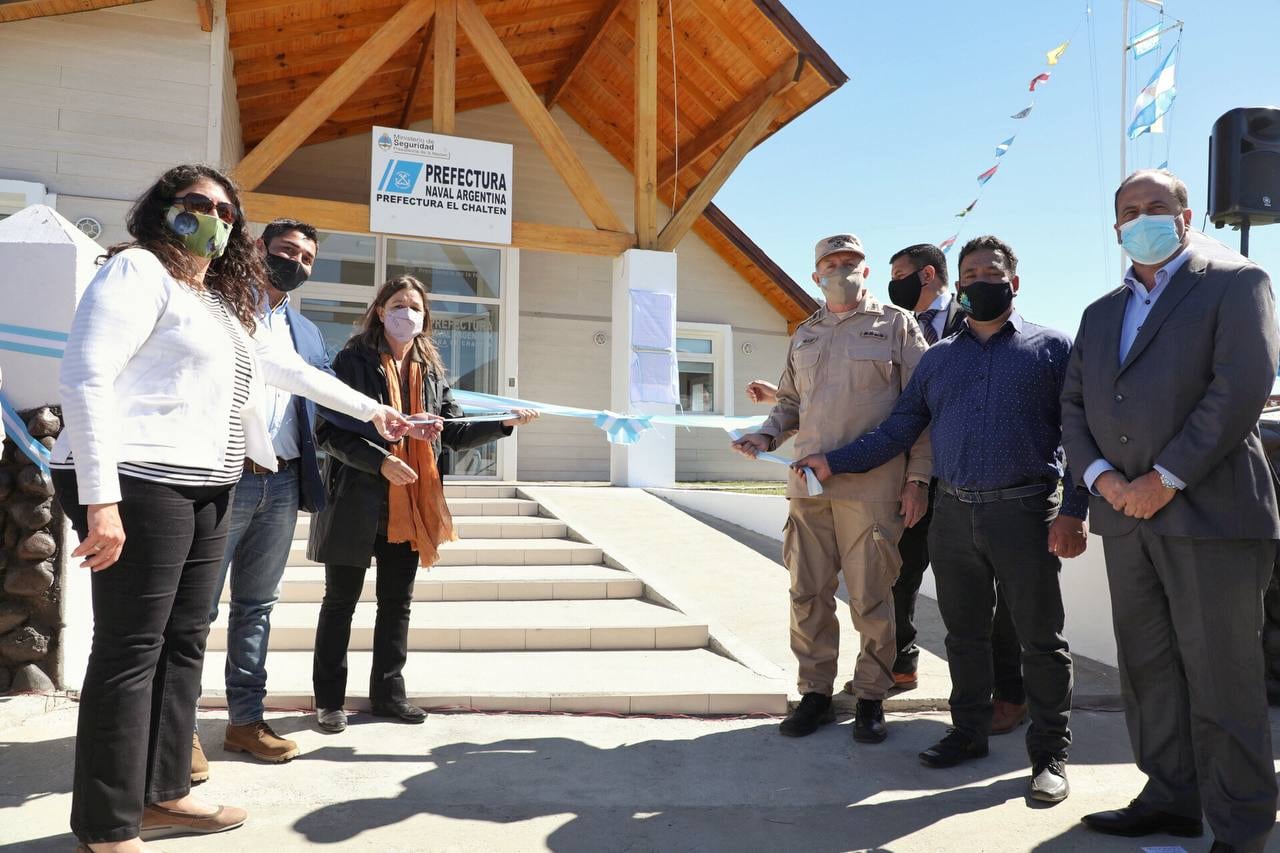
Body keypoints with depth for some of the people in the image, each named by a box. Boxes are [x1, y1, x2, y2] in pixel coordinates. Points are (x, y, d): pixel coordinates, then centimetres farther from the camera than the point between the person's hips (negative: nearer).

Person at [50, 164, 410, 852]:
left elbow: (285, 368, 32)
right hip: (140, 485, -9)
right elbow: (86, 377, -13)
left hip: (204, 491, 9)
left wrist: (371, 410, 34)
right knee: (130, 648, -4)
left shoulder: (223, 302, 22)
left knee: (183, 642, 12)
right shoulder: (138, 270, -4)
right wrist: (101, 498, -21)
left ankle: (161, 794, 24)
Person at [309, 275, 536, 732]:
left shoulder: (432, 370, 11)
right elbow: (329, 431, -12)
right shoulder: (353, 361, -6)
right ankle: (329, 699, 21)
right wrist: (380, 461, -23)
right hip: (357, 502, -5)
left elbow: (455, 432, 11)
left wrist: (505, 423, -2)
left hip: (409, 506, 5)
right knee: (340, 600, 7)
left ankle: (388, 691, 27)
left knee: (397, 601, 13)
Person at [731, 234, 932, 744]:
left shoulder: (896, 325, 5)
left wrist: (918, 478, -7)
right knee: (808, 594, 7)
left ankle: (871, 698, 17)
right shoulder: (805, 334, 19)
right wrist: (767, 435, 2)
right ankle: (815, 693, 20)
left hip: (871, 485, -4)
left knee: (870, 597, 2)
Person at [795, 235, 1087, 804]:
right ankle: (969, 732, 28)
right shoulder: (937, 359, 15)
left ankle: (1050, 752, 19)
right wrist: (833, 462, 2)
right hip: (953, 513, 4)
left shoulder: (1051, 347, 4)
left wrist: (1073, 512, -12)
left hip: (1023, 511, -3)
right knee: (964, 633, 13)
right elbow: (897, 430, 11)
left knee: (1040, 637, 4)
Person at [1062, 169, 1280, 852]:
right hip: (1126, 516, 6)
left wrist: (1166, 479, -15)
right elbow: (1073, 406, 14)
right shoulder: (1101, 312, 19)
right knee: (1147, 669, 11)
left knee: (1221, 678, 0)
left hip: (1209, 511, -6)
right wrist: (1100, 475, -4)